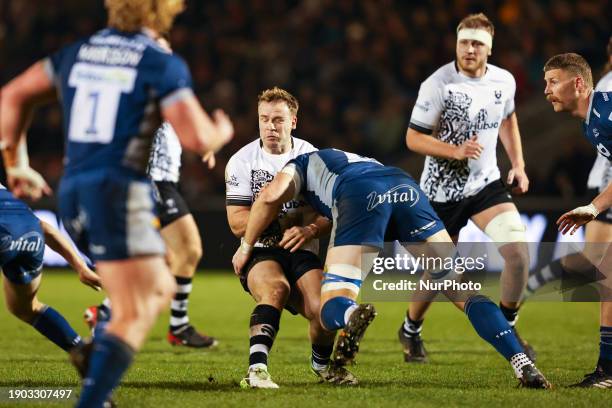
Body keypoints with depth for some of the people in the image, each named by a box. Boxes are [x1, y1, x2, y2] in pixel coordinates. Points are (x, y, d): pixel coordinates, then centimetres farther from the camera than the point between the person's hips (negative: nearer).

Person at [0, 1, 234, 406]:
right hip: (120, 194, -7)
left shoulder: (78, 53, 13)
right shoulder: (164, 65, -7)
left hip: (74, 193, 7)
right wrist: (222, 133, 9)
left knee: (161, 290, 21)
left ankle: (95, 360, 4)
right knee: (134, 317, -5)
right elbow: (197, 138, -15)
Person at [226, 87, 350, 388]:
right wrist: (292, 216, -17)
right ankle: (257, 368, -44)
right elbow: (237, 223, -8)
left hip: (301, 251, 2)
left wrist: (309, 230, -24)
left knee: (324, 310, -21)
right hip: (259, 251, -2)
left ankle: (322, 362, 12)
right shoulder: (242, 161, -1)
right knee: (276, 288, -35)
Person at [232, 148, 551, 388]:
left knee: (332, 307, -4)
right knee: (463, 291, 8)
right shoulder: (354, 161, 48)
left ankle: (353, 317, -42)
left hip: (361, 198, -5)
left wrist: (246, 247, 24)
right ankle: (522, 364, -7)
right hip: (405, 188, 5)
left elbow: (270, 196, 13)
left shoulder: (298, 165, 32)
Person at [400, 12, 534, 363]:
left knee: (518, 248, -17)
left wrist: (518, 165, 11)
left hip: (486, 184, 3)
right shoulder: (437, 85, -17)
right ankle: (410, 330, 36)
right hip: (442, 190, -3)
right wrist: (456, 151, -27)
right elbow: (414, 138, -14)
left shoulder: (504, 81, -2)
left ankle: (508, 328, 3)